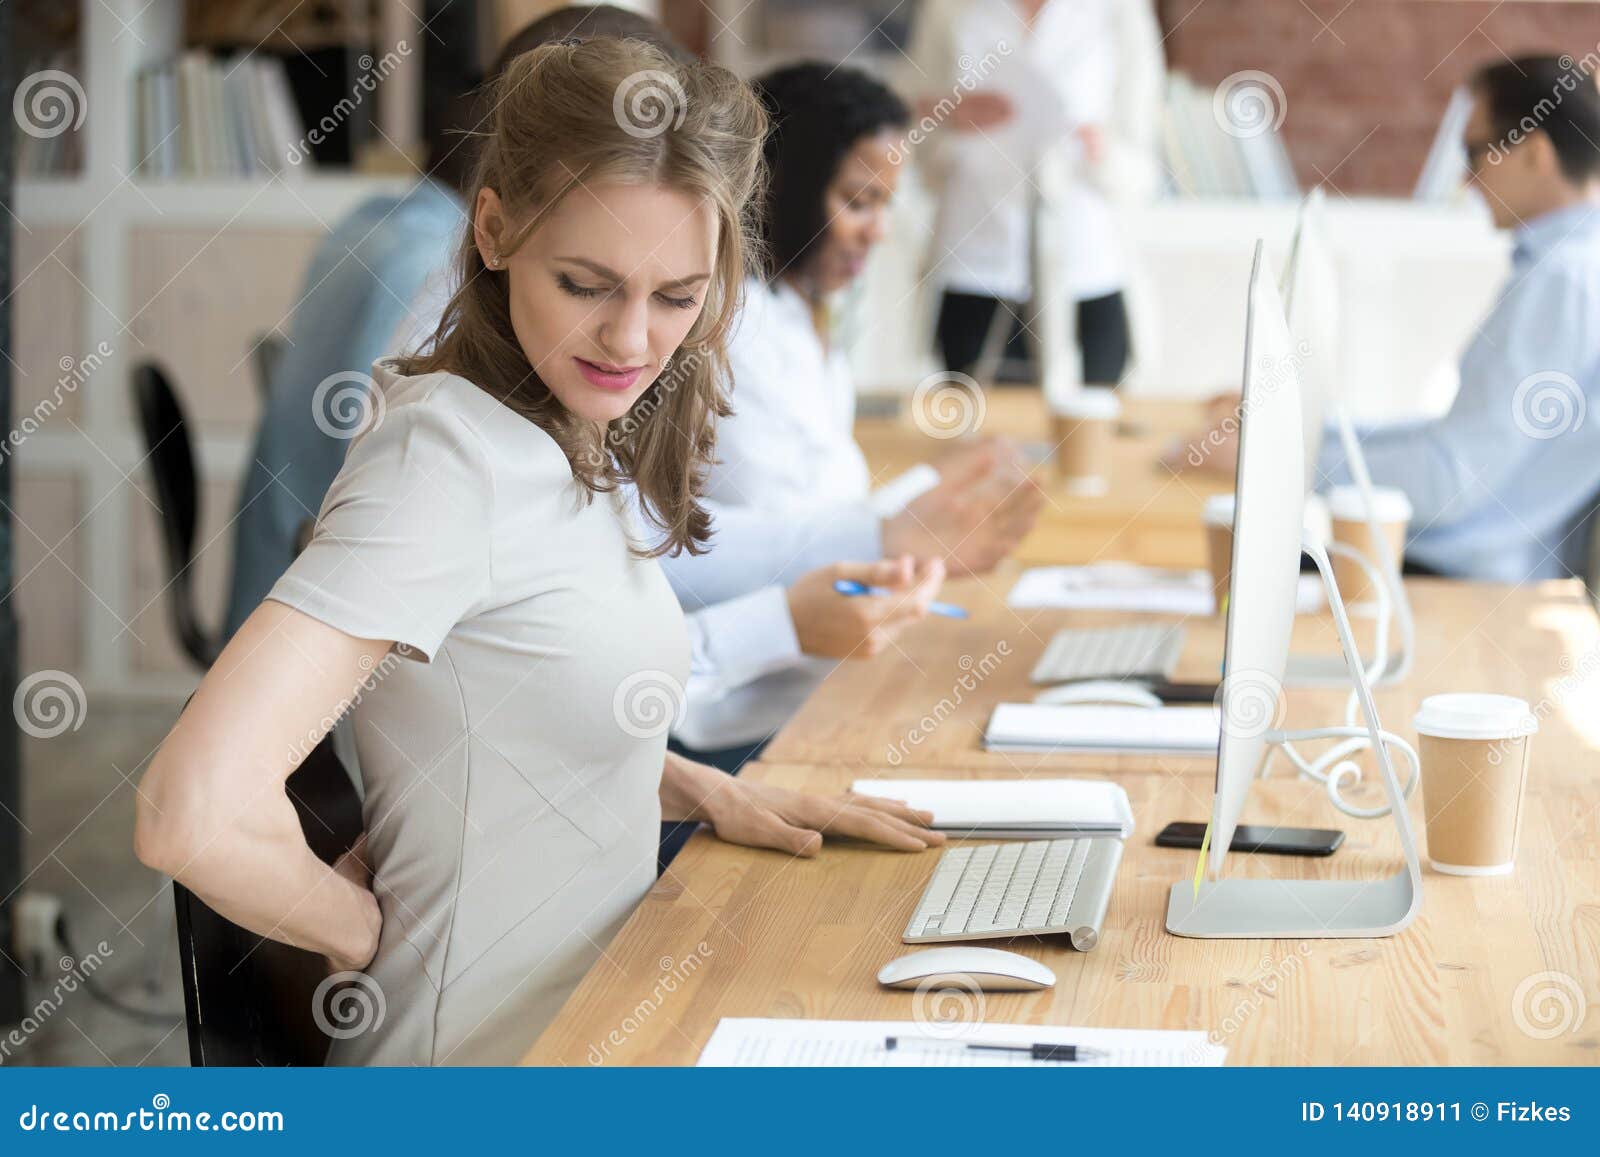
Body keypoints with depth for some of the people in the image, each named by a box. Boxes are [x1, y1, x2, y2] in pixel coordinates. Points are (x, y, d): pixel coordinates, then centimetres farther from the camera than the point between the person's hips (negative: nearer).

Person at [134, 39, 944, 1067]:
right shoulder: (446, 460, -21)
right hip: (491, 1058, -9)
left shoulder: (577, 442, 6)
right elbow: (195, 813, -31)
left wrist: (710, 794, 5)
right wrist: (368, 932, -15)